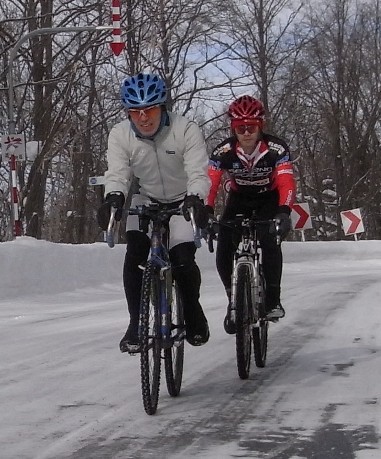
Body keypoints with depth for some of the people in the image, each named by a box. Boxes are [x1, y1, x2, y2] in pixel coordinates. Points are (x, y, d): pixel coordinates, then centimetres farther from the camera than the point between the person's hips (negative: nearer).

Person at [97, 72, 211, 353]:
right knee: (135, 254, -18)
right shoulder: (120, 135, -18)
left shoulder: (186, 130, -26)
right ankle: (137, 322, -8)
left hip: (184, 201, -2)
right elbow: (117, 174, -26)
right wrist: (114, 197, -49)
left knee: (183, 260, -15)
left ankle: (193, 315, 13)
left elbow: (199, 174, -33)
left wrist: (195, 199, -54)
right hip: (147, 200, 2)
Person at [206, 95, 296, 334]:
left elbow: (287, 183, -36)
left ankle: (273, 299, -13)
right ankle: (234, 299, 10)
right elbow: (210, 184, -28)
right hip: (239, 198, 2)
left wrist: (284, 212, -54)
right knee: (224, 253, -14)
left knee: (270, 242, -29)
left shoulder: (277, 149, -28)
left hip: (269, 198, -2)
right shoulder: (223, 152, -24)